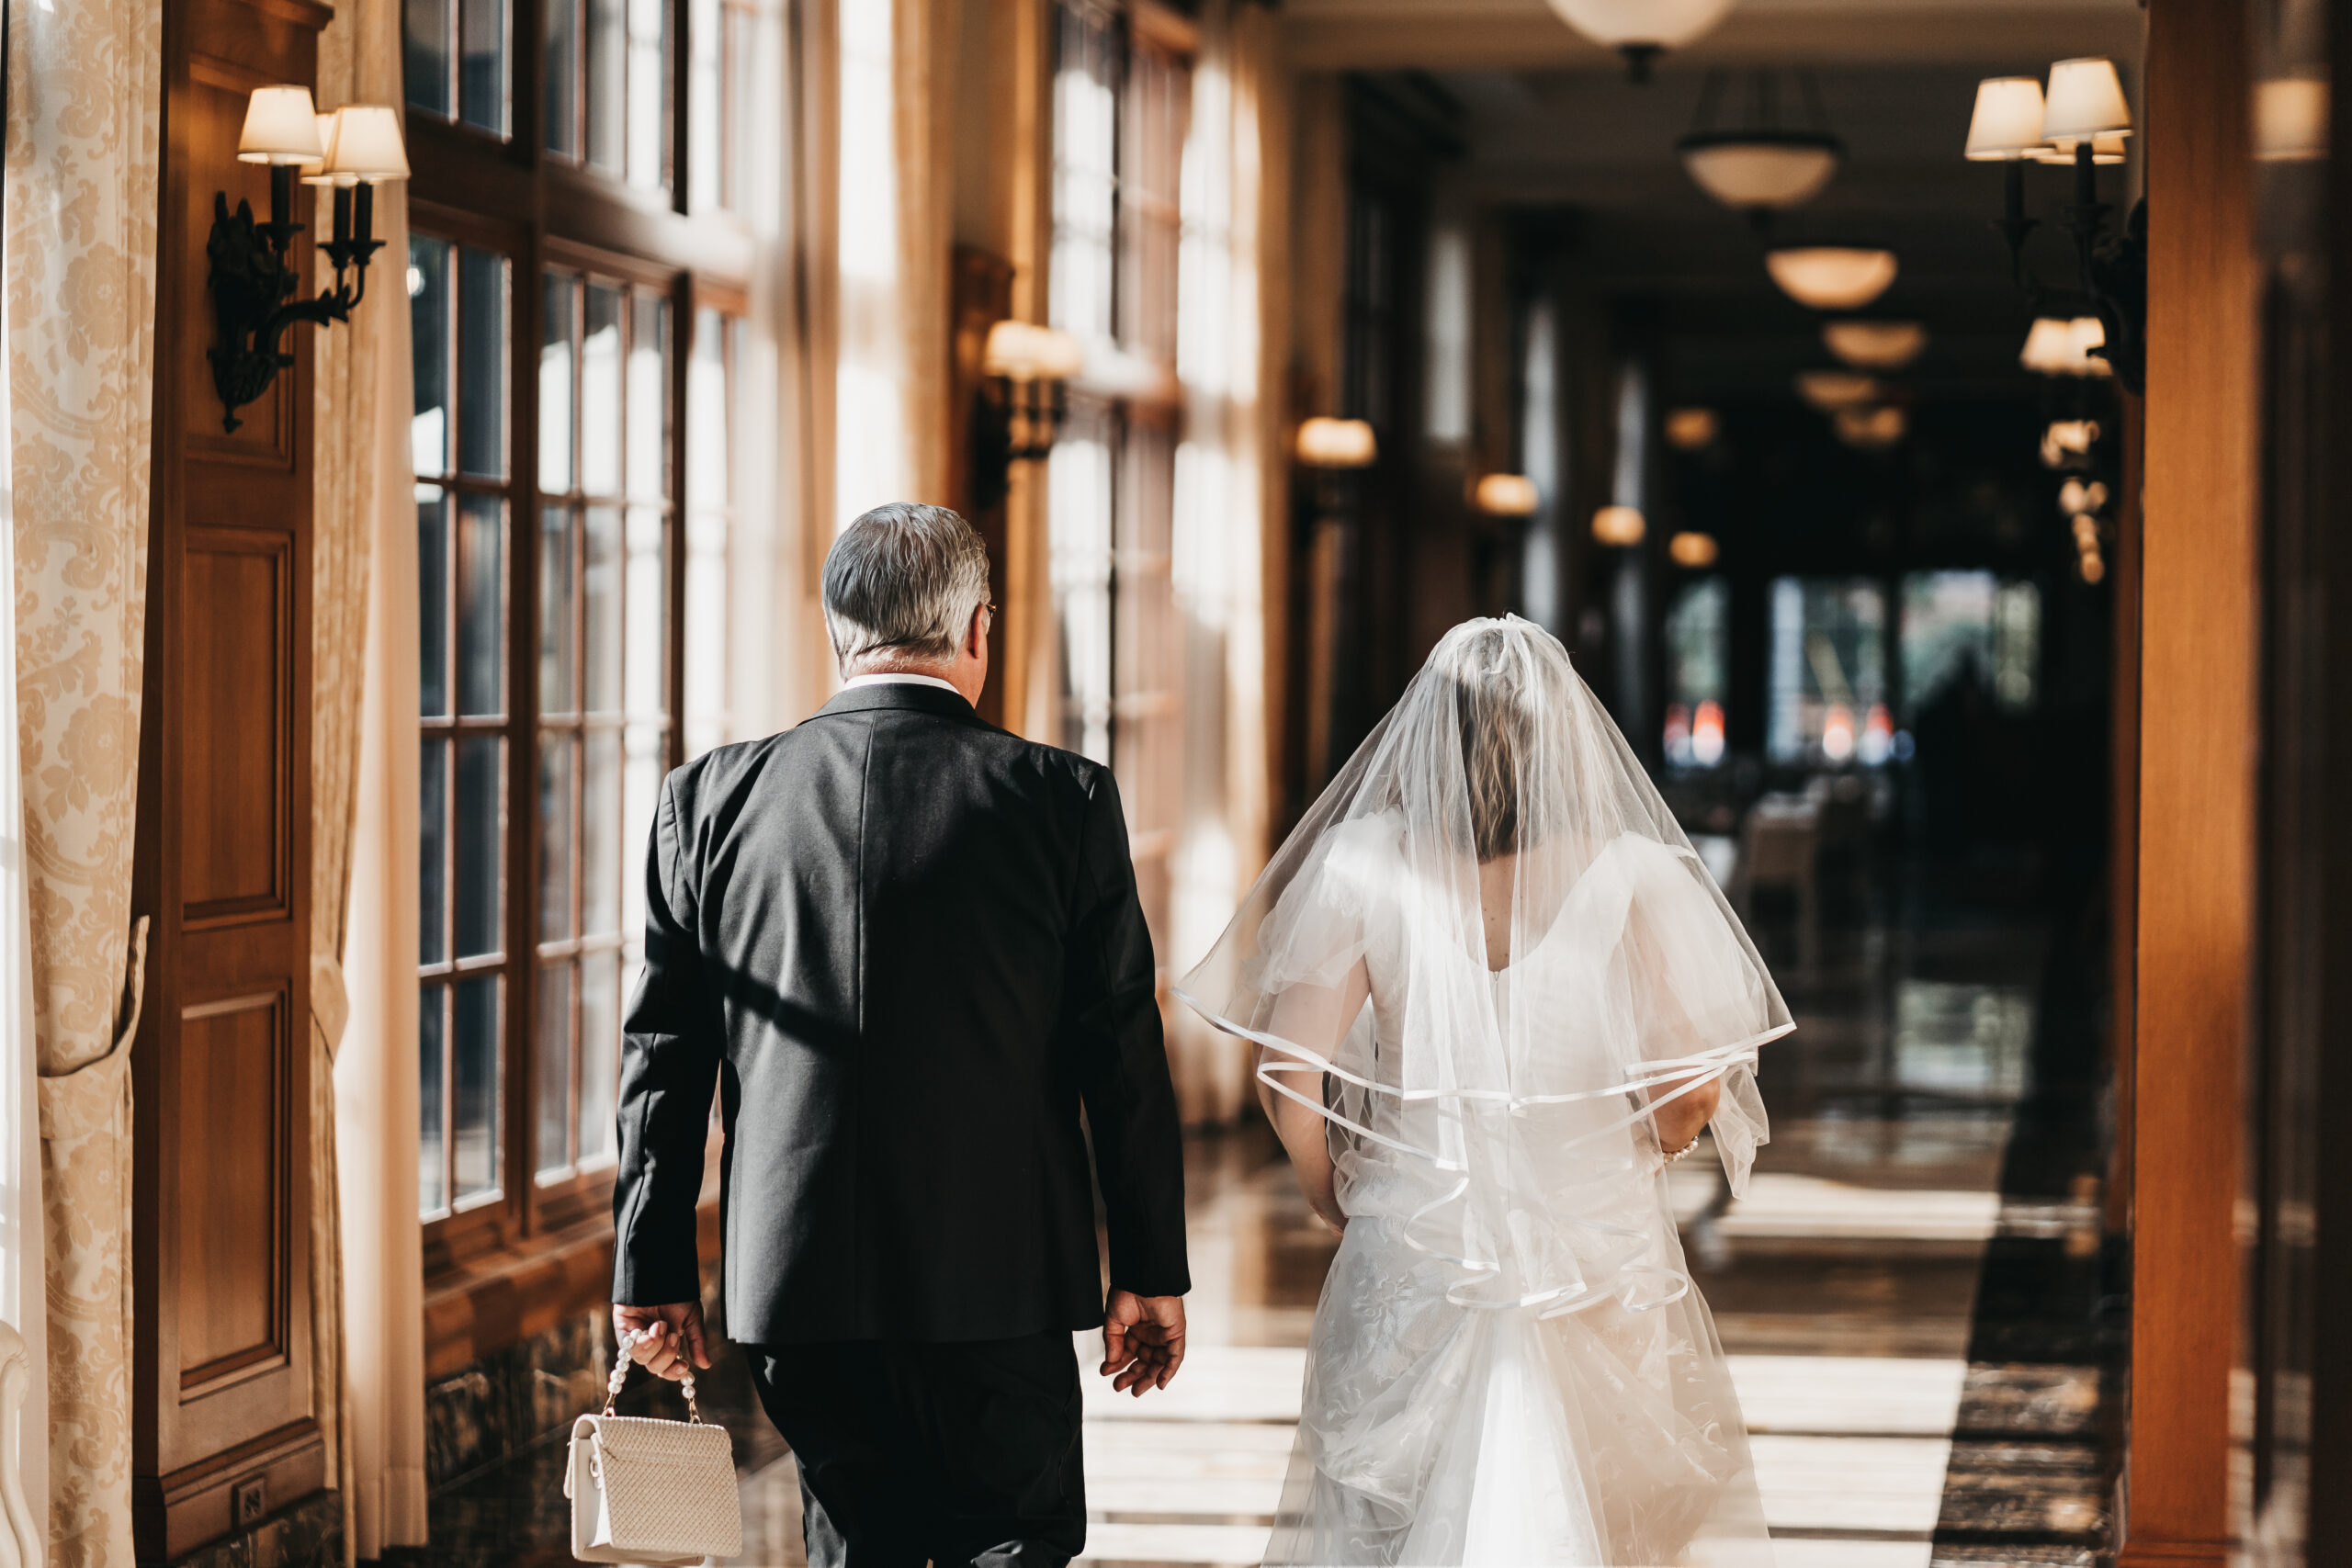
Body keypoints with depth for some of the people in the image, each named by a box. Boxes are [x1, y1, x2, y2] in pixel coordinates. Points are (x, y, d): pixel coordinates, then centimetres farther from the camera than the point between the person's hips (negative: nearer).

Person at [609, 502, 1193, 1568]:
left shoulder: (710, 800, 1)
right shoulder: (1064, 801, -5)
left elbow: (664, 1054, 3)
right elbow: (1124, 1058, -3)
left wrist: (652, 1271, 10)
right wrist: (1151, 1272, 5)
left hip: (794, 1280, 3)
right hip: (1000, 1281, -2)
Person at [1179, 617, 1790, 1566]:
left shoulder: (1362, 872, -10)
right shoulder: (1631, 876, -11)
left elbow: (1289, 1078, -12)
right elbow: (1695, 1090, -10)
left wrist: (1335, 1197, 8)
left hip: (1413, 1256, 0)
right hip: (1605, 1261, 0)